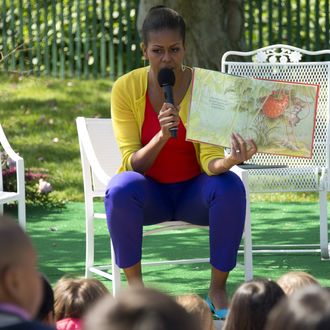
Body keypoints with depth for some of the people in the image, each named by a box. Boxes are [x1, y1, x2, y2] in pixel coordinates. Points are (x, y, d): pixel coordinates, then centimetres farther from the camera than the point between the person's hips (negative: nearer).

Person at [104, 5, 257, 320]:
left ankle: (218, 289, -19)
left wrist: (229, 160, -42)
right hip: (149, 193, -1)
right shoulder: (126, 88, -13)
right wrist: (161, 136, -35)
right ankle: (134, 288, -20)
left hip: (194, 190, 1)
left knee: (230, 187, -32)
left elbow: (209, 160, -18)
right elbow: (132, 163, -16)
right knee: (120, 189, -34)